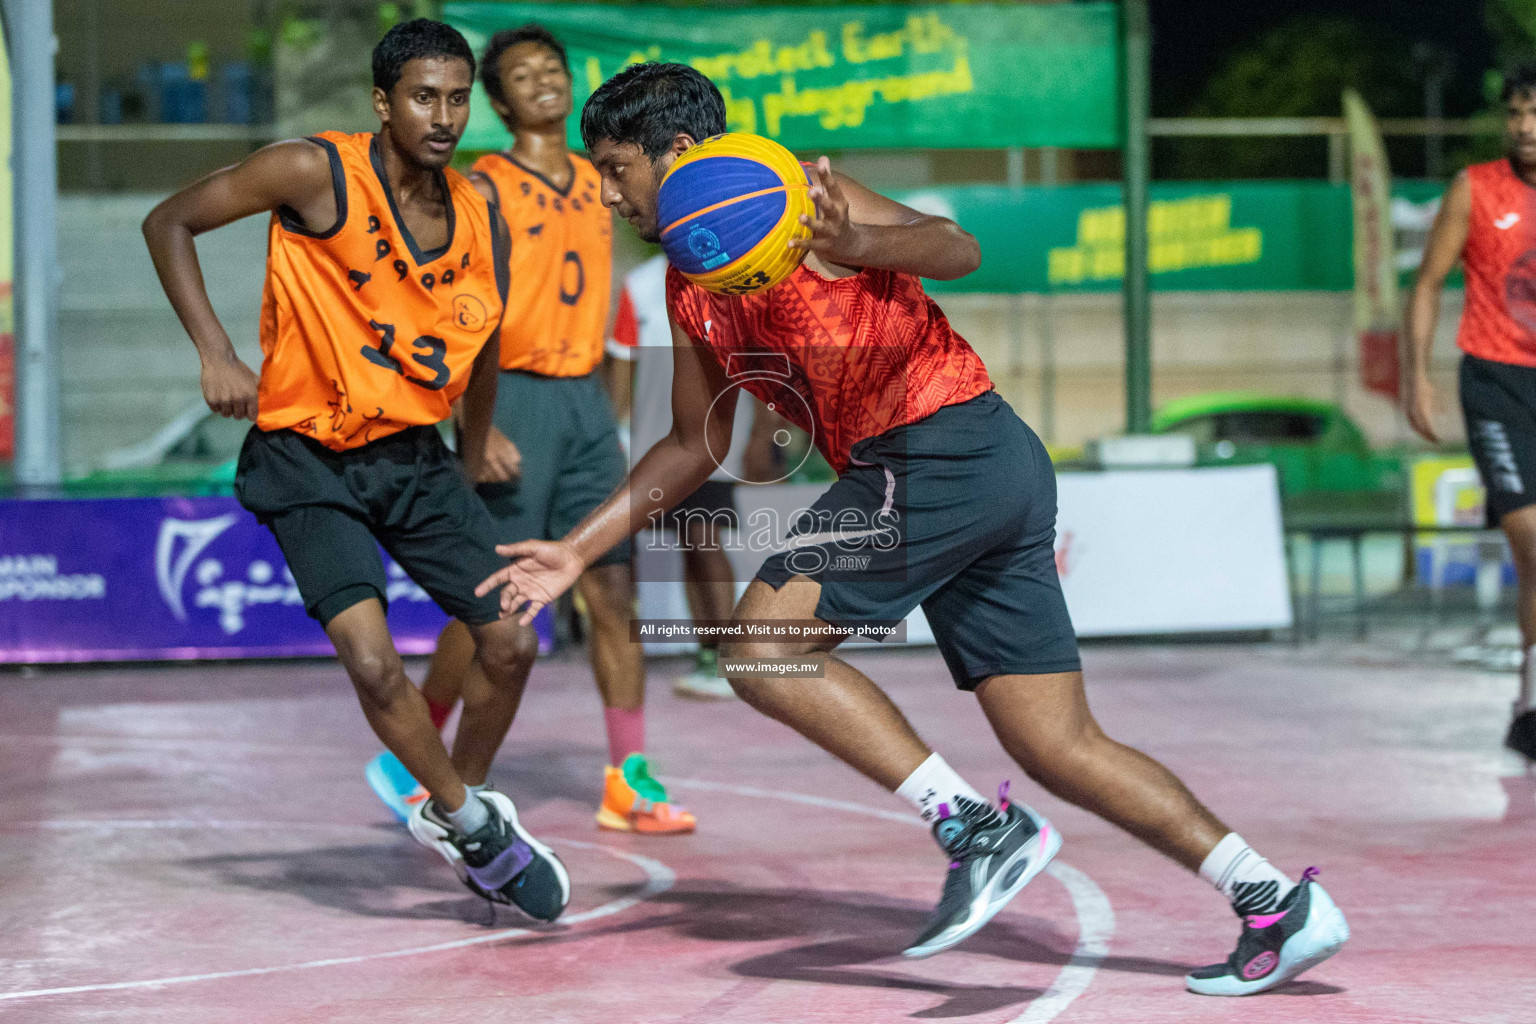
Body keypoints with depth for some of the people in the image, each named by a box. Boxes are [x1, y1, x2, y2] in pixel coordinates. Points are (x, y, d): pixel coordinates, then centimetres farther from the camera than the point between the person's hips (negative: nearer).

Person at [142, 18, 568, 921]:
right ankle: (470, 817, 5)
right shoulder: (318, 174, -16)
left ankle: (454, 807, 27)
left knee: (511, 644, 1)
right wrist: (216, 353, -17)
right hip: (307, 459, -5)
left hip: (415, 454, 5)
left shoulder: (484, 225, -1)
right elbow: (169, 223, -9)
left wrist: (475, 464, 25)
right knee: (374, 662, -20)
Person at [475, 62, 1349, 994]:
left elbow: (958, 250, -19)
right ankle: (1280, 905, 5)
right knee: (1061, 748, 6)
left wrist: (854, 243, -39)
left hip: (944, 450, -9)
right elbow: (696, 446, 30)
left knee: (764, 649, -12)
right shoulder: (689, 287, 21)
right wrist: (578, 551, 26)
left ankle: (978, 828, -14)